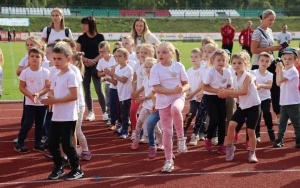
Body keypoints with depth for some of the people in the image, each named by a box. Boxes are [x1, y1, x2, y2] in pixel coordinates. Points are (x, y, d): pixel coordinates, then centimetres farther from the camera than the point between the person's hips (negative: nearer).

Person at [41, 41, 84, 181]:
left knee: (67, 144, -3)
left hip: (68, 117, -8)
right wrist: (50, 97, -8)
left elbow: (74, 96, -20)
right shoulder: (55, 76, 11)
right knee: (52, 144, 10)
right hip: (56, 116, 8)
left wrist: (56, 100, -21)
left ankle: (77, 169, 13)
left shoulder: (71, 75, -13)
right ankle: (58, 168, 25)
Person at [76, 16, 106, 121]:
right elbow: (78, 53, 3)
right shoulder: (81, 38, 7)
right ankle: (91, 112, 12)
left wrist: (93, 60, -15)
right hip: (84, 66, 3)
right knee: (87, 90, 4)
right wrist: (86, 60, -13)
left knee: (99, 90, -9)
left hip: (96, 66, -3)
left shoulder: (100, 37, 1)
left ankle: (105, 112, -1)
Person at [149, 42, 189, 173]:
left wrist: (182, 89, -22)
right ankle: (168, 160, 18)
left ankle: (181, 137, -14)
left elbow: (186, 84, 2)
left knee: (175, 109, -38)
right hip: (163, 101, 1)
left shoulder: (179, 66, -3)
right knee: (167, 131, 4)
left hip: (178, 97, -1)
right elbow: (156, 88, -14)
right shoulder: (155, 69, -7)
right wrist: (173, 90, -25)